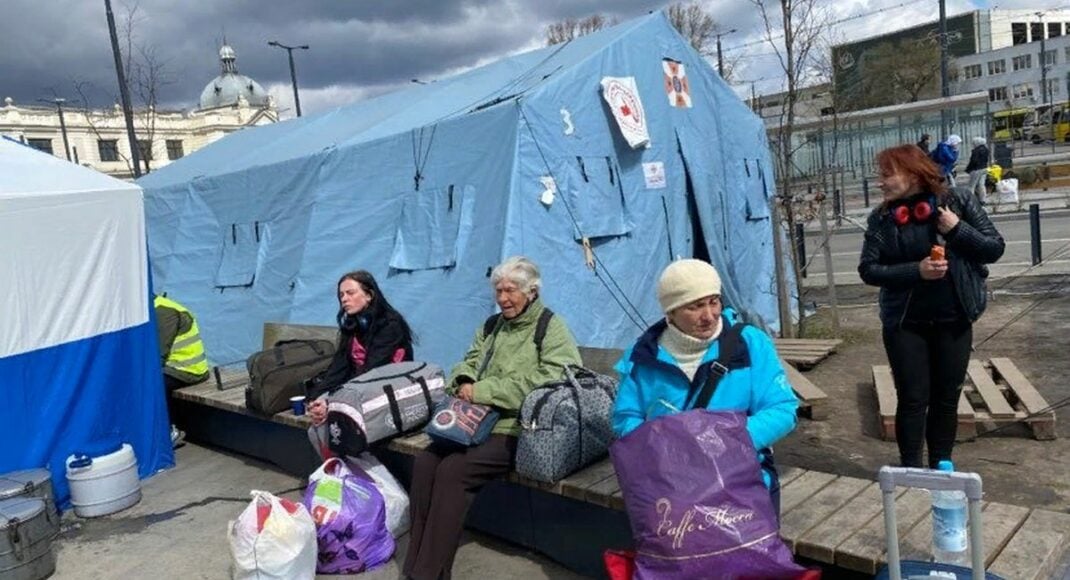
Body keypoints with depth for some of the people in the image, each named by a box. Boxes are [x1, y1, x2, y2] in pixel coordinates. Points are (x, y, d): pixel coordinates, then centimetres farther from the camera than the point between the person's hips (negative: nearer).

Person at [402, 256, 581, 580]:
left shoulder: (552, 329, -4)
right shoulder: (492, 325, 18)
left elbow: (543, 382, -17)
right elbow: (468, 363, 19)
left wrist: (483, 391, -18)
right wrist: (465, 382, -7)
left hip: (518, 430, -7)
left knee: (452, 469, -25)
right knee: (425, 461, -17)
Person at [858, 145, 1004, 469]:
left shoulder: (959, 203, -4)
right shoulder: (883, 217, -4)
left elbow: (995, 249, -2)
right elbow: (868, 269, -7)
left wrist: (959, 230, -18)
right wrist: (916, 270, -20)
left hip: (954, 320, 1)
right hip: (906, 323, -1)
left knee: (947, 397, 12)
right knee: (912, 399, 3)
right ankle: (911, 470, 16)